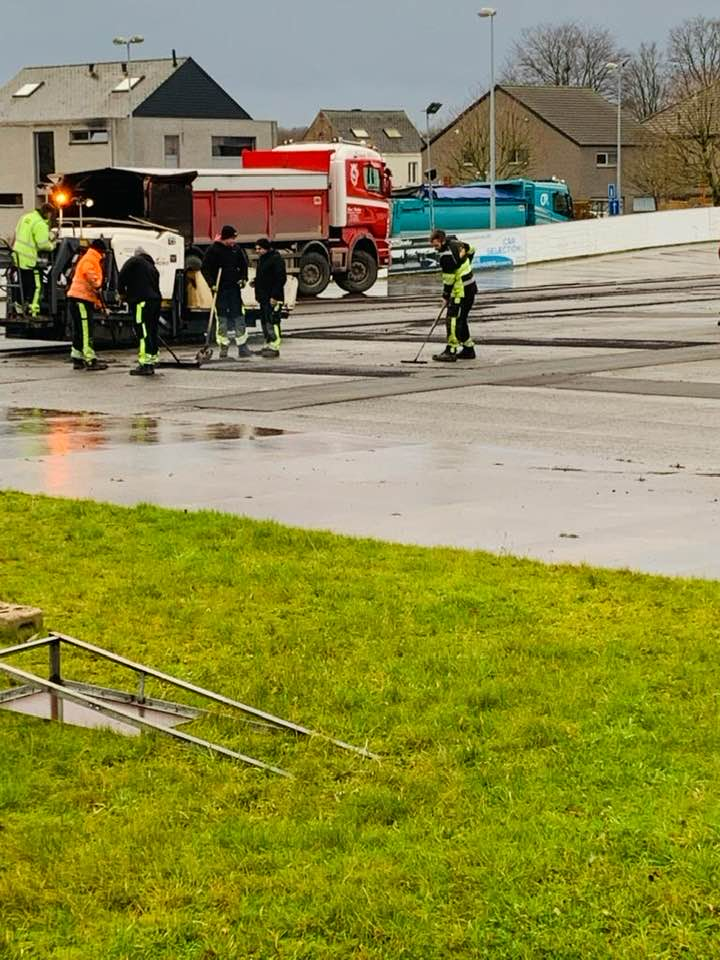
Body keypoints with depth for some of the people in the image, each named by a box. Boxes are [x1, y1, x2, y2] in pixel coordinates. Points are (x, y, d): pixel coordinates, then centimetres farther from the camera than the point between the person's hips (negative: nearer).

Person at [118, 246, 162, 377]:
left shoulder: (134, 261, 4)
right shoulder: (153, 267, 26)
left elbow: (122, 277, -4)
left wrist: (122, 292, 12)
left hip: (142, 302, -8)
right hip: (156, 300, 8)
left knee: (143, 332, -11)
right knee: (152, 332, 13)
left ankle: (145, 364, -17)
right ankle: (152, 361, 15)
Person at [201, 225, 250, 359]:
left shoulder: (237, 249, 5)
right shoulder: (213, 250, -7)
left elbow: (243, 264, 19)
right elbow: (205, 268, -5)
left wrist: (243, 278, 5)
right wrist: (211, 283, -14)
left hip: (234, 287, 3)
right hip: (220, 289, -3)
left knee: (239, 316, 1)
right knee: (222, 318, 1)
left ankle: (243, 347, 4)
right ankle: (223, 347, 8)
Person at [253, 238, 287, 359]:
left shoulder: (276, 259, -13)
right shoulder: (261, 259, 18)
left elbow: (281, 278, -18)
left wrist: (274, 296, -21)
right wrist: (256, 282, 9)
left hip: (273, 298, -10)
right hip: (264, 297, 10)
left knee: (272, 321, -13)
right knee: (265, 321, 12)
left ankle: (274, 347, -14)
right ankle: (268, 345, 19)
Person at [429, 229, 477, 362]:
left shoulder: (446, 255, -22)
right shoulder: (455, 244, 6)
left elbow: (449, 278, -18)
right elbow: (470, 250, 24)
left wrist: (445, 296, -7)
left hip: (462, 291, -10)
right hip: (470, 287, 10)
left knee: (453, 320, -12)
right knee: (460, 320, 16)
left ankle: (451, 351, -15)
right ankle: (468, 349, 22)